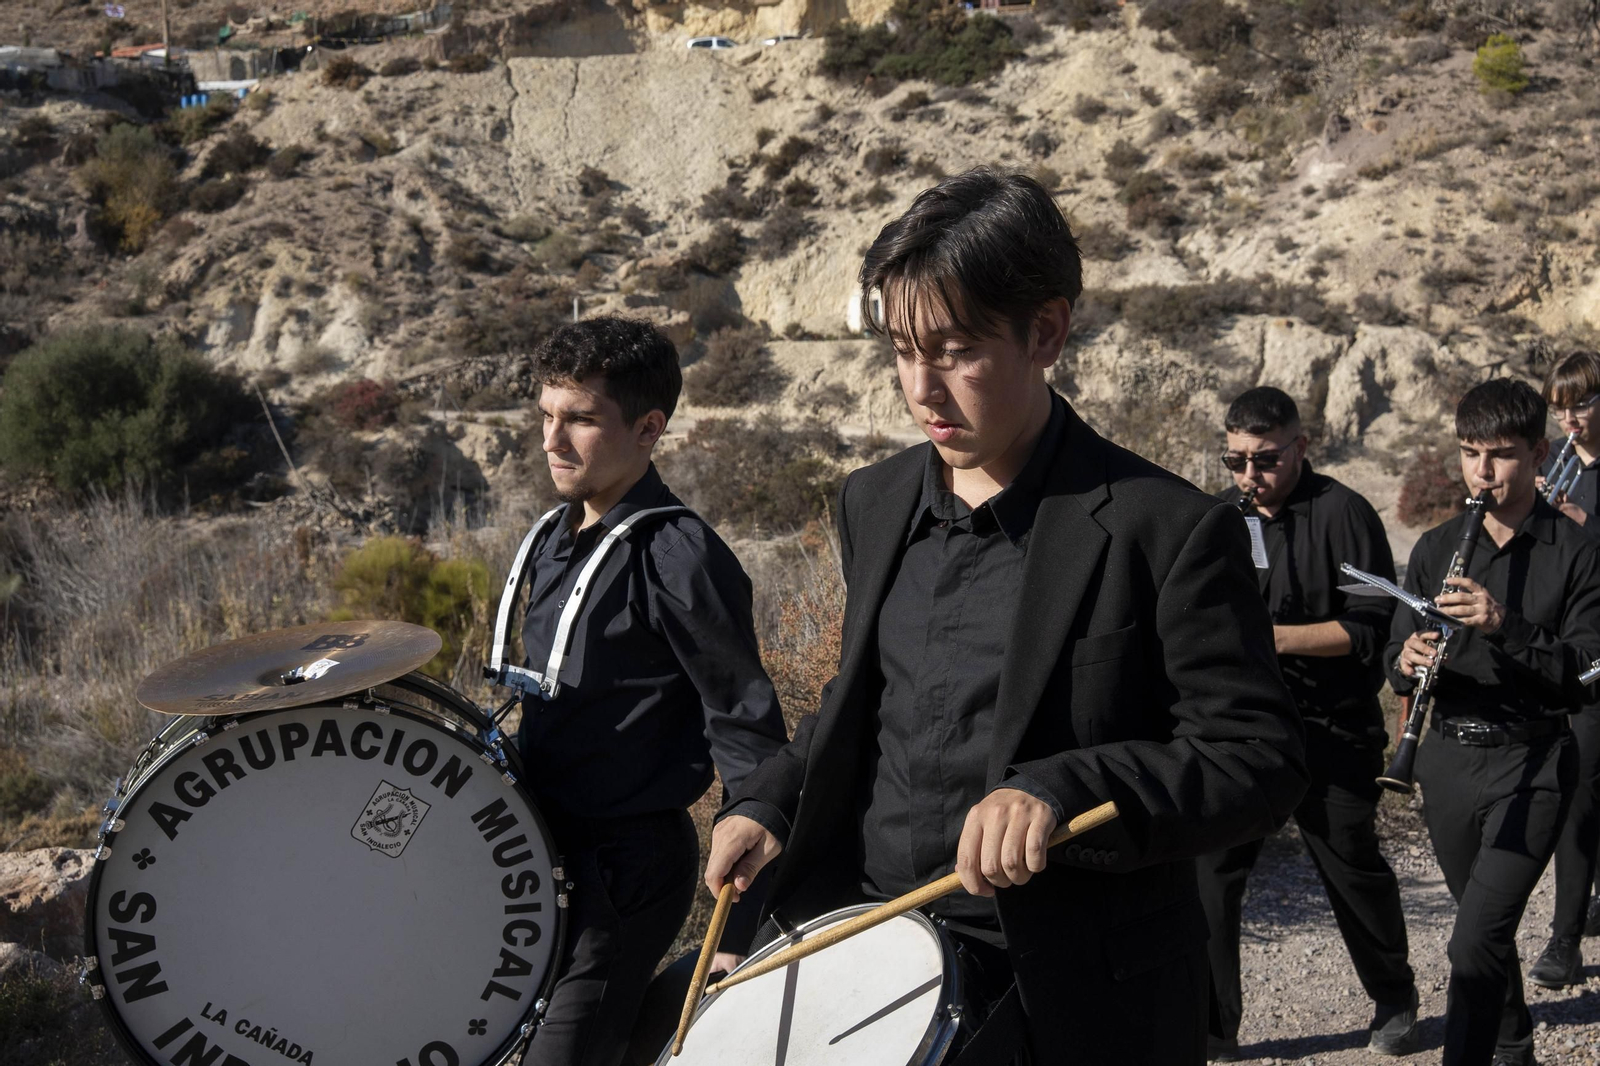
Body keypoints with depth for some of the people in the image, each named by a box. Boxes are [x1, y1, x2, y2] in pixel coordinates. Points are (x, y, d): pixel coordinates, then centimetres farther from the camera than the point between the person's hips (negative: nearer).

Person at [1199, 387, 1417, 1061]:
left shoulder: (1342, 513, -8)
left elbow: (1371, 627, -14)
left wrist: (1279, 637, -24)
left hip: (1329, 732, -3)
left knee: (1351, 867, 12)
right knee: (1209, 872, -3)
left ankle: (1395, 1003, 36)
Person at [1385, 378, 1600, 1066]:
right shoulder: (1436, 549, 7)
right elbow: (1399, 654, 8)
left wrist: (1506, 627, -26)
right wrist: (1407, 662, -16)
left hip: (1531, 761, -5)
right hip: (1449, 757, 5)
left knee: (1477, 941, -16)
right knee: (1486, 927, 21)